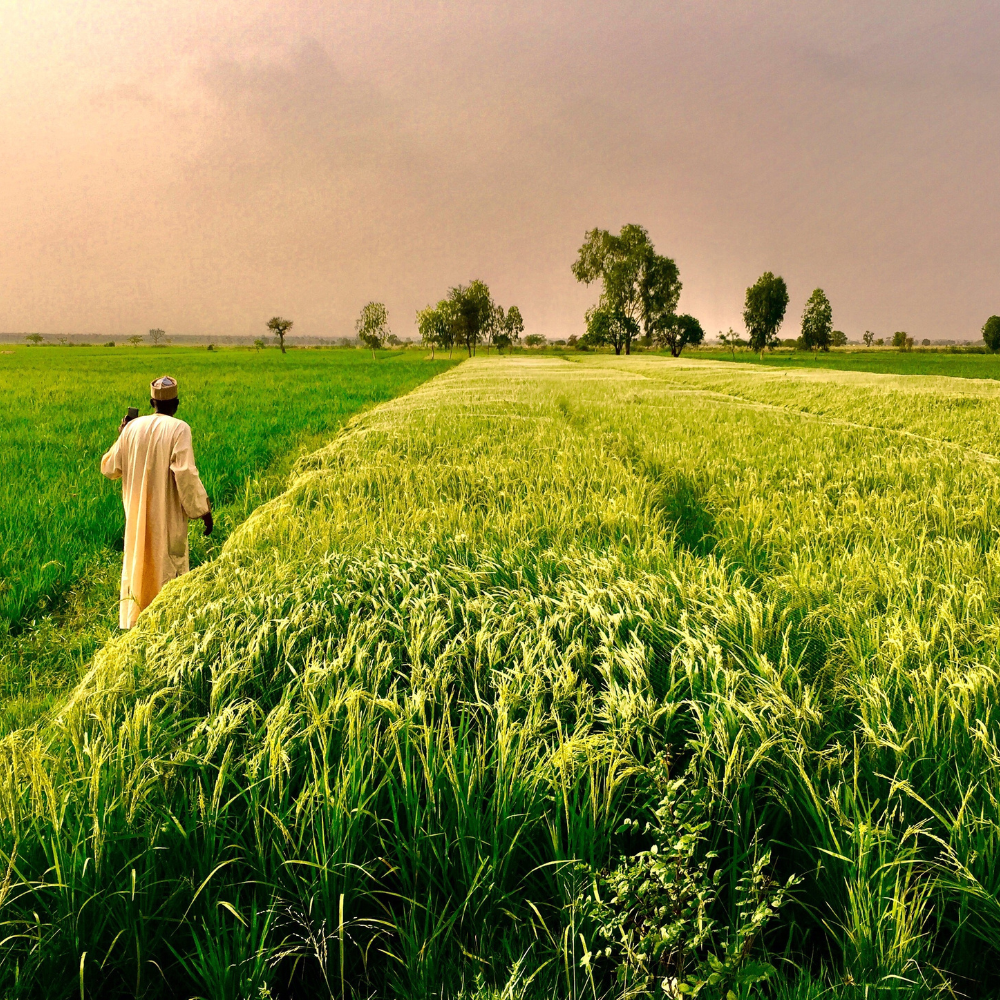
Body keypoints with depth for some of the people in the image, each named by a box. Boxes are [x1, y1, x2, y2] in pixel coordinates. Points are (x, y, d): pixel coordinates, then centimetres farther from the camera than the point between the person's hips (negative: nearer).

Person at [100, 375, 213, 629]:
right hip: (168, 517, -4)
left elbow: (109, 468, 10)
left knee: (137, 563, 16)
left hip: (137, 515, 4)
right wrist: (204, 510, -12)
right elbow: (186, 473, -19)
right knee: (168, 566, 7)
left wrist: (121, 437, 23)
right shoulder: (178, 429, -12)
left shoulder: (132, 427, 2)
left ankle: (131, 622, 21)